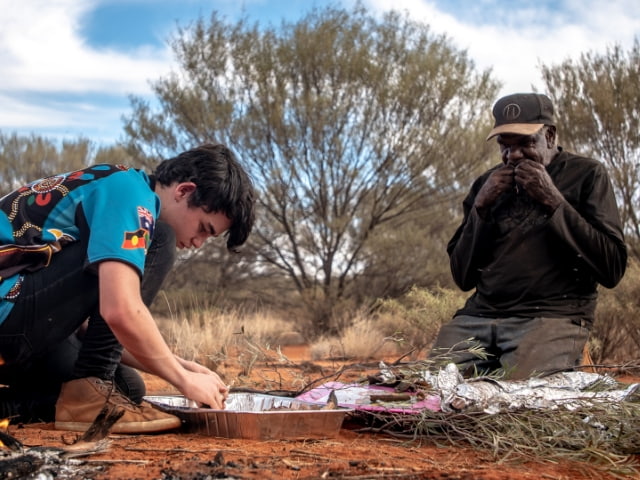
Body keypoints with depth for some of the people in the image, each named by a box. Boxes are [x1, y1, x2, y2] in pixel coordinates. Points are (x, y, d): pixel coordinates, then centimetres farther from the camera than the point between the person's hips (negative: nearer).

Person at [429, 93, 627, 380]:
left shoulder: (586, 174, 5)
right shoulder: (487, 184, 16)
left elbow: (613, 268, -5)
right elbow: (463, 277, 14)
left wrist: (552, 201, -10)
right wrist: (480, 207, 1)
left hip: (552, 316, -4)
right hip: (479, 315, 4)